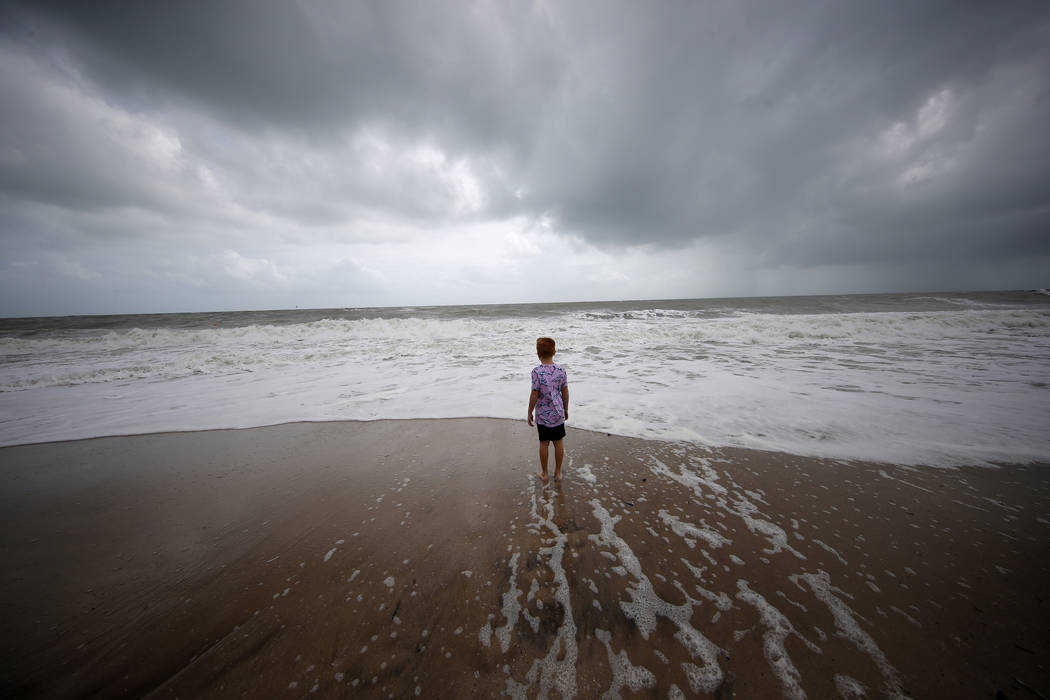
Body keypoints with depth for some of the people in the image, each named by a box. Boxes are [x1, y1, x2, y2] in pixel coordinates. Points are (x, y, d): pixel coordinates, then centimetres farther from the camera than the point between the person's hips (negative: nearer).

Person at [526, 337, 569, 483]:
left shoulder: (537, 372, -19)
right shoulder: (561, 370, -7)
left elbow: (534, 395, -15)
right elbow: (565, 392, 0)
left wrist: (529, 413, -1)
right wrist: (566, 409, 15)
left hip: (543, 415, -3)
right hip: (558, 413, 3)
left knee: (544, 443, 13)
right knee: (558, 443, 16)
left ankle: (544, 473, 29)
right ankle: (558, 473, 30)